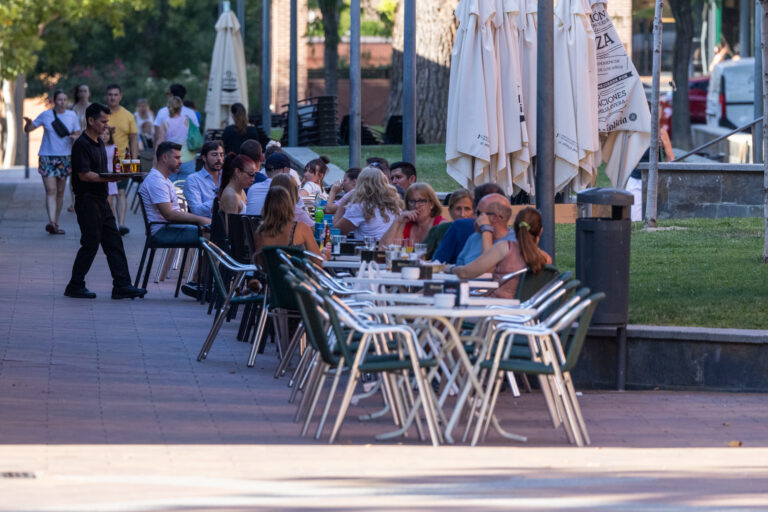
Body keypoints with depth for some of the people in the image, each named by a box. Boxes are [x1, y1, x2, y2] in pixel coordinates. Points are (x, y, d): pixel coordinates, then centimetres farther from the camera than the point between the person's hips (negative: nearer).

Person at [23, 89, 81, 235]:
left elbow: (78, 134, 12)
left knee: (60, 192, 7)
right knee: (51, 190, -15)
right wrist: (28, 123, -18)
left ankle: (55, 224, 16)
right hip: (47, 157, -3)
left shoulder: (72, 116, 5)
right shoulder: (46, 115, 0)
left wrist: (74, 137, -11)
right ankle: (51, 222, -26)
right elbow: (28, 129, 5)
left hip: (64, 157, 3)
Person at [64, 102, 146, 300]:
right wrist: (109, 178, -25)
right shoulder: (81, 144, -14)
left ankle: (121, 285, 4)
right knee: (90, 244, -5)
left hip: (101, 200, 9)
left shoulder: (99, 142, 16)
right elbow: (84, 175, -21)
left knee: (113, 242, 4)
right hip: (87, 201, -9)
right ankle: (75, 286, 5)